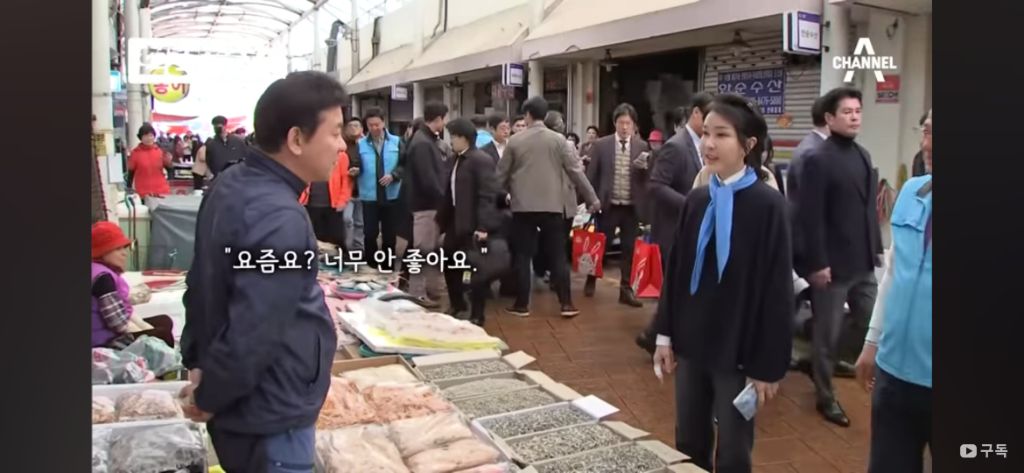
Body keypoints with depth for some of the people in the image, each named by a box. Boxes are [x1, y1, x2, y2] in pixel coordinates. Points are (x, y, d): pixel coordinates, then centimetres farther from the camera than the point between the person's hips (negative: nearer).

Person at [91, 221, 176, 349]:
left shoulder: (109, 272, 11)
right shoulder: (103, 277, -22)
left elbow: (126, 310, 11)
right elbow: (118, 323, -26)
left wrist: (147, 328, 1)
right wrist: (147, 333, -14)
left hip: (117, 332, 11)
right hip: (107, 340, -11)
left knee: (165, 321, 14)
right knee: (164, 335, -17)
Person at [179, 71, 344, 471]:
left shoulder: (230, 185, 2)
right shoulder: (280, 220, -28)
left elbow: (202, 283, 9)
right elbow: (253, 334, -29)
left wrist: (196, 361, 12)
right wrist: (209, 399, -13)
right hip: (270, 420, -9)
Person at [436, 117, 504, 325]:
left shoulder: (481, 160, -15)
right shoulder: (457, 159, 12)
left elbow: (488, 196, -20)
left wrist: (483, 226, -25)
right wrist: (442, 219, 14)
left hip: (474, 225, -9)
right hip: (456, 222, 9)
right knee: (449, 264, 17)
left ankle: (477, 314, 13)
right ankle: (457, 303, 36)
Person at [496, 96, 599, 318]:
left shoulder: (515, 140, 0)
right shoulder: (557, 139, -1)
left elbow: (501, 174, 5)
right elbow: (575, 171, -2)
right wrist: (592, 198, 6)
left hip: (523, 206, 0)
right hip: (552, 206, 0)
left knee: (523, 256, 5)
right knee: (558, 255, 5)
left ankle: (521, 304, 8)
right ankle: (566, 304, 4)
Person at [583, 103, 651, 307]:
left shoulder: (642, 147, 3)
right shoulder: (601, 145, 0)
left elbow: (647, 178, 2)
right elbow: (591, 175, 2)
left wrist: (644, 168, -18)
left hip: (632, 207, 1)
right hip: (608, 205, -1)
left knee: (629, 250, 5)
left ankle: (626, 290, 14)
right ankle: (591, 281, 30)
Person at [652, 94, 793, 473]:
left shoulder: (768, 205, -13)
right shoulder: (696, 200, 2)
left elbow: (777, 289, -12)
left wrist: (768, 365, -11)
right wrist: (665, 334, 8)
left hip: (738, 352, -5)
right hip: (692, 344, 5)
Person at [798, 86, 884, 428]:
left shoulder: (863, 155, 11)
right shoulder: (817, 160, -13)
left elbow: (869, 207, 15)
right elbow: (811, 217, -16)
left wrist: (877, 248, 12)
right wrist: (817, 263, -18)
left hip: (864, 263, 7)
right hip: (832, 264, -6)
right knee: (828, 336, 6)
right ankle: (826, 397, 21)